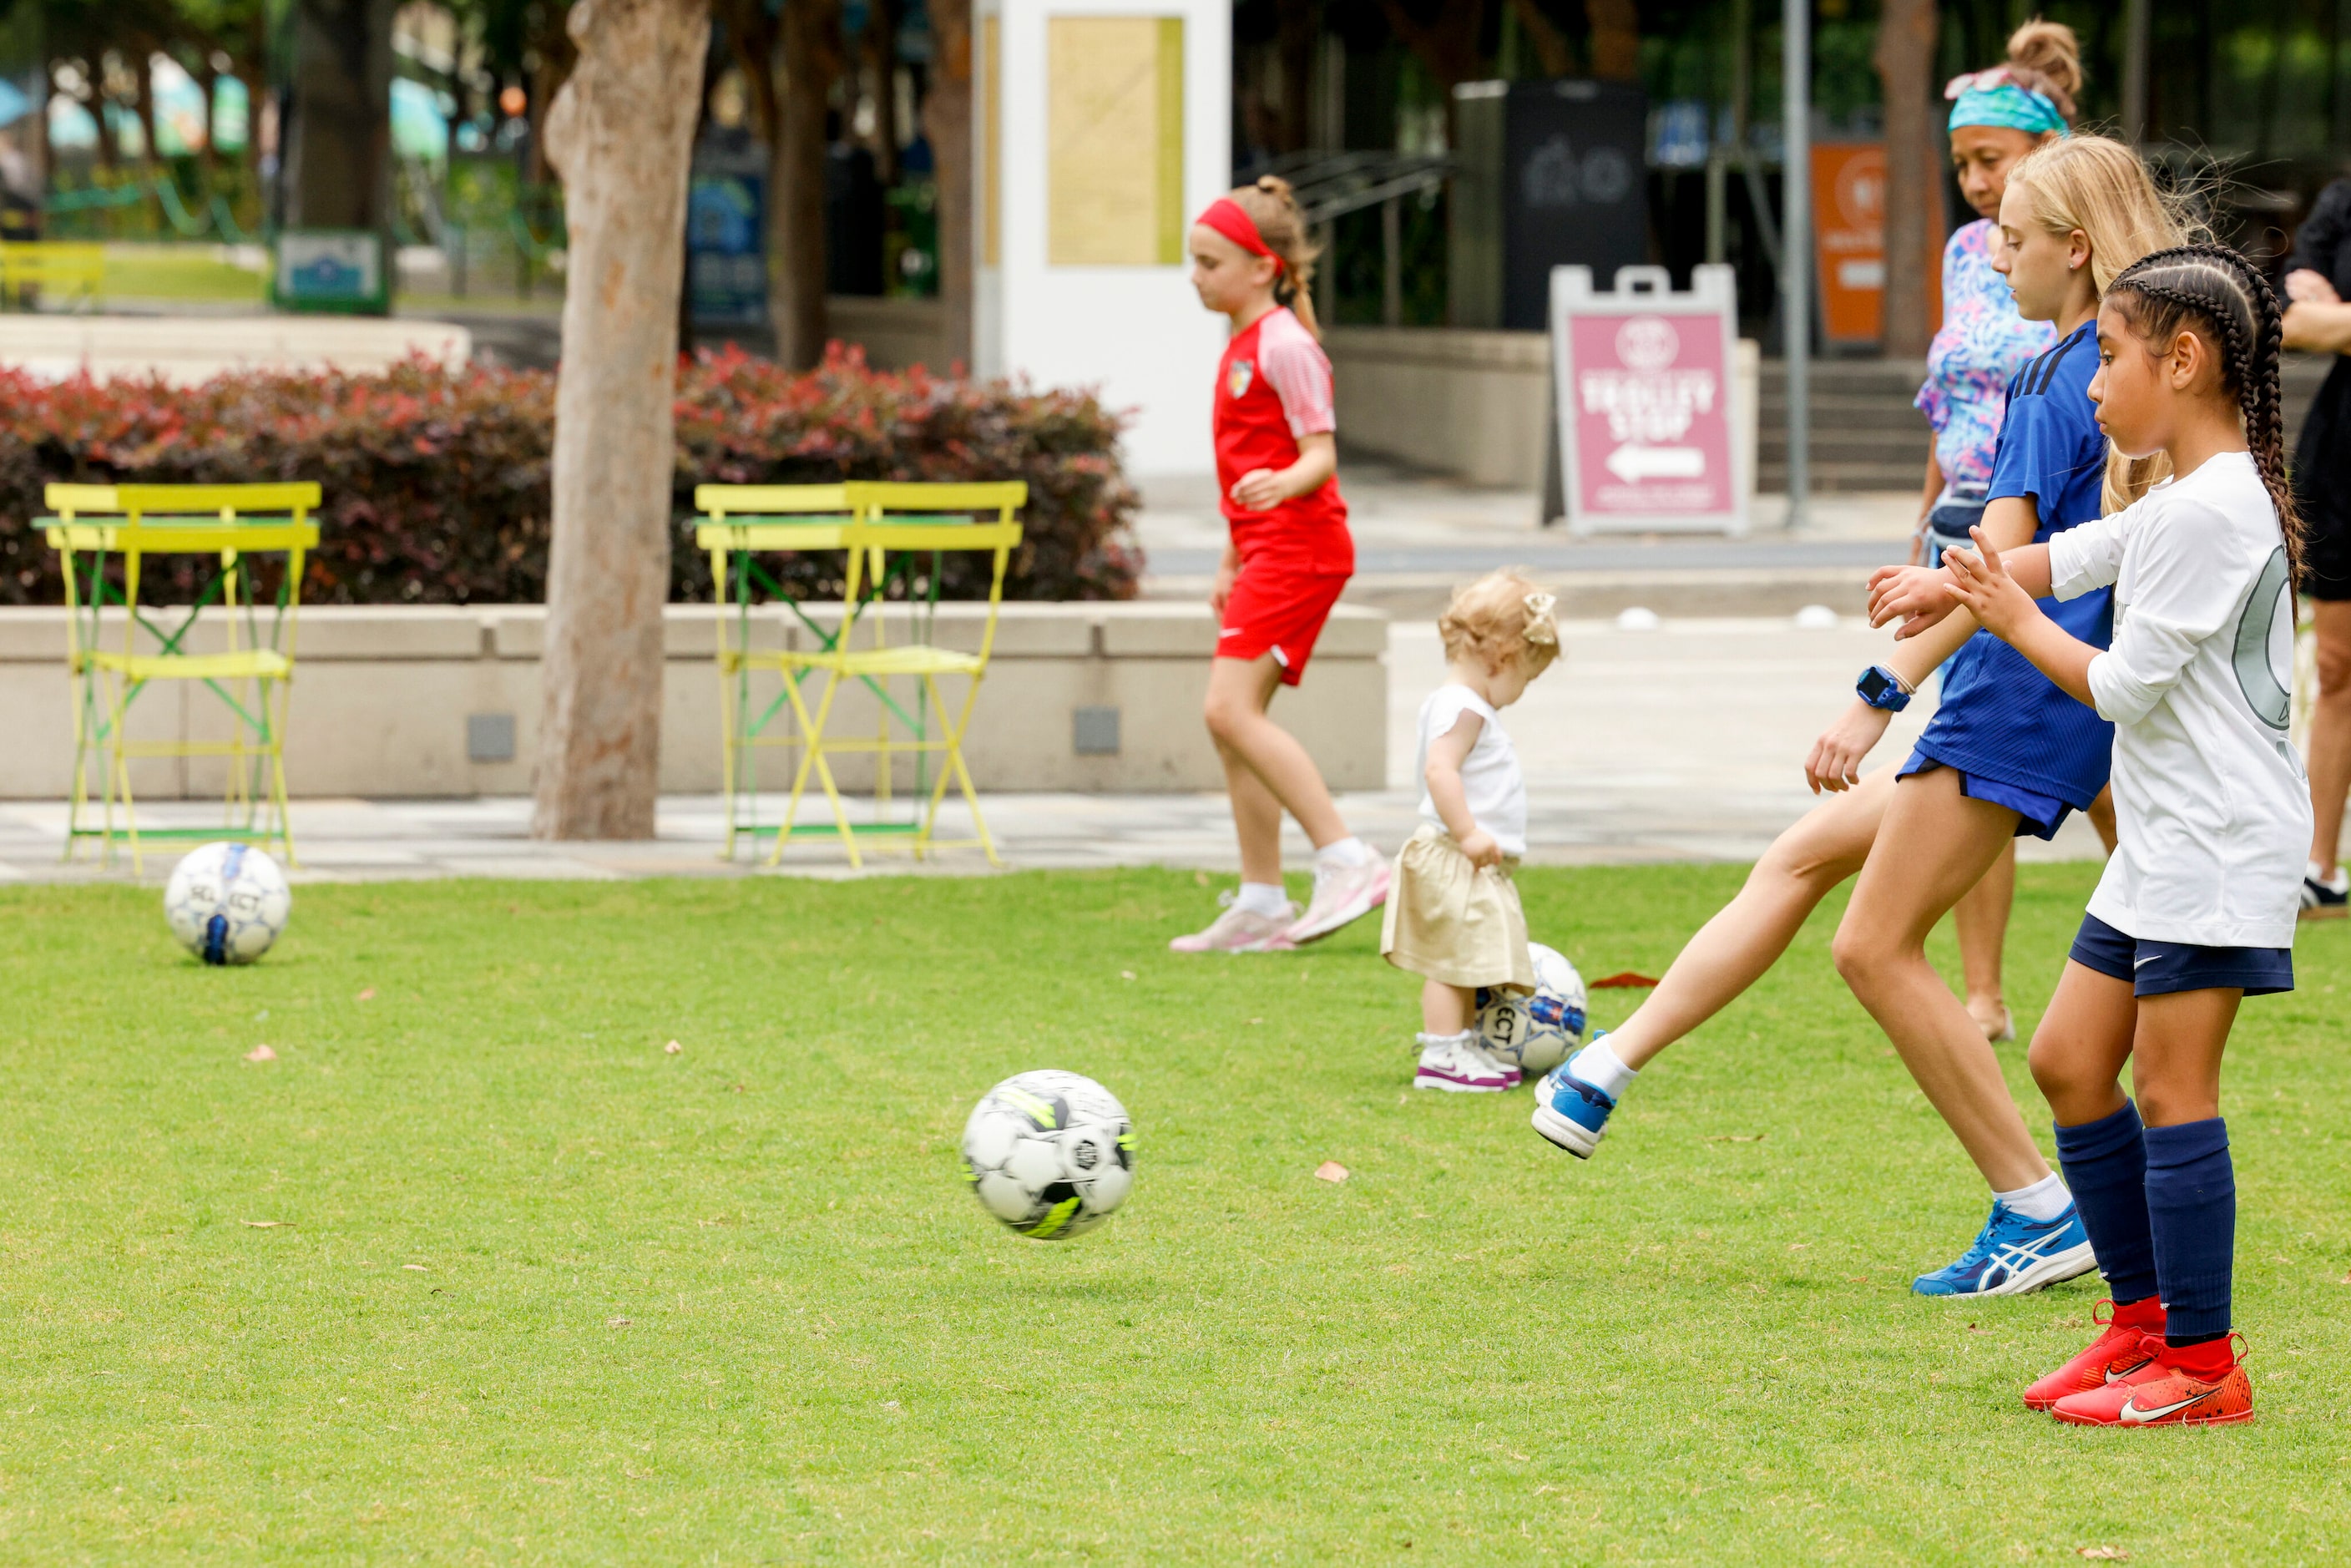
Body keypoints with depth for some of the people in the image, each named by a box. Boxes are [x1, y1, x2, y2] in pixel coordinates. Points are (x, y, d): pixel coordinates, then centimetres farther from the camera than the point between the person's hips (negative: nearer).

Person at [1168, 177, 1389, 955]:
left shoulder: (1283, 345, -11)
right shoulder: (1243, 346, 18)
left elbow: (1320, 455, -17)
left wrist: (1282, 484, -38)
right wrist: (1231, 564, 26)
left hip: (1298, 543, -10)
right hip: (1266, 551, 10)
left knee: (1231, 709, -18)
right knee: (1233, 720, 8)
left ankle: (1347, 861, -18)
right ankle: (1261, 904, 11)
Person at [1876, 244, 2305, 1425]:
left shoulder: (2211, 510, -17)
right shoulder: (2185, 503, 15)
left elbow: (2124, 684, -16)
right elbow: (2076, 557, 29)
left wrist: (2015, 620, -4)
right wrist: (1958, 583, 17)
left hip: (2220, 842, -10)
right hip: (2160, 842, 10)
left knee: (2168, 1083, -8)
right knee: (2069, 1061, 12)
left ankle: (2201, 1365, -5)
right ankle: (2141, 1318, 19)